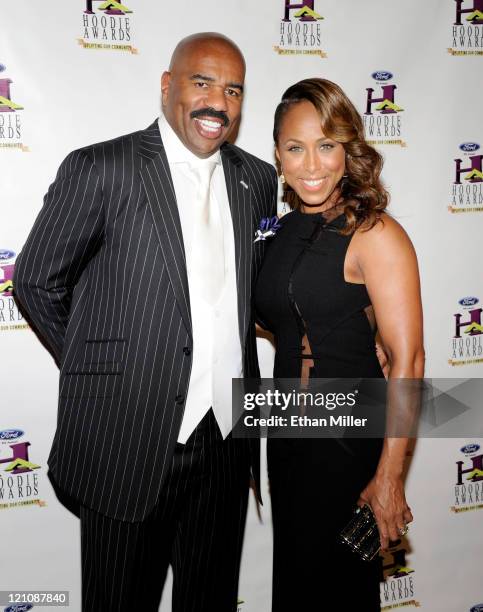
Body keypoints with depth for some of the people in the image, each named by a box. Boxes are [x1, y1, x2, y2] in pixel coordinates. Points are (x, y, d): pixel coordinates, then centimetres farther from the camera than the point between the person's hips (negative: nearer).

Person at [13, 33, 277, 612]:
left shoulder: (259, 180, 7)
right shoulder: (99, 169, -8)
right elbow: (35, 282, 0)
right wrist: (97, 368, 5)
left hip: (226, 441, 5)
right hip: (127, 441, -4)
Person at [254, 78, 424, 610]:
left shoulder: (374, 235, -15)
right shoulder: (284, 230, 7)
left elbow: (407, 359, -18)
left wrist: (389, 476, -19)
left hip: (350, 441, -7)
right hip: (287, 432, 7)